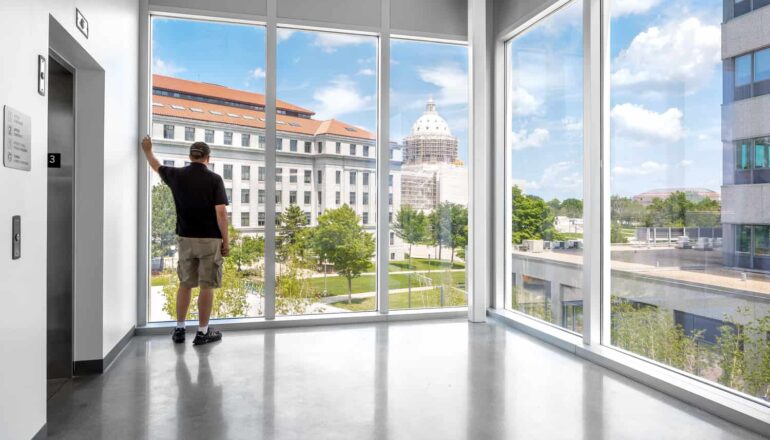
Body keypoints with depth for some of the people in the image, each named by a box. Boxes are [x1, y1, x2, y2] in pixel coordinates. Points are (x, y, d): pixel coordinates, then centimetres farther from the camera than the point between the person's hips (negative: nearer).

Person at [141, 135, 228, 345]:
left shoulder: (177, 175, 3)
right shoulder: (214, 179, -9)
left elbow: (157, 166, 25)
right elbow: (220, 212, -14)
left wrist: (147, 150, 44)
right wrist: (226, 240, -7)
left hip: (185, 238, 4)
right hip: (210, 240, -4)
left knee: (185, 284, 15)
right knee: (207, 286, 2)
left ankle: (179, 329, 21)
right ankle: (202, 332, 8)